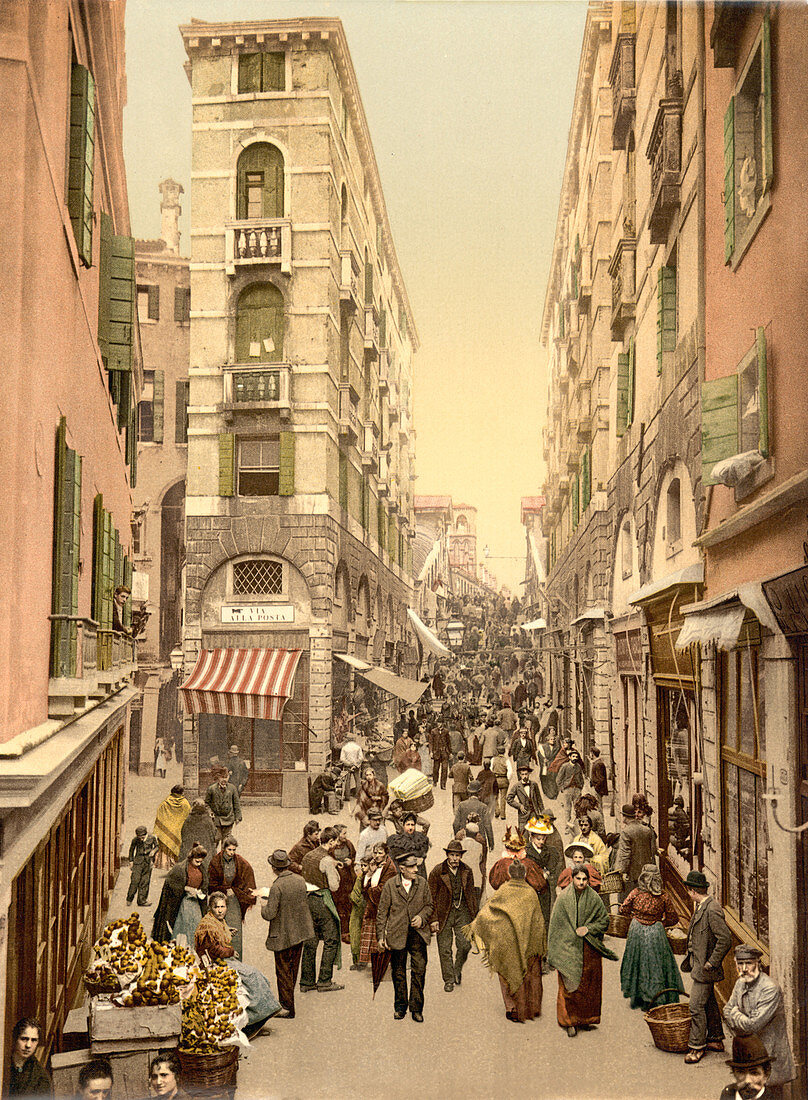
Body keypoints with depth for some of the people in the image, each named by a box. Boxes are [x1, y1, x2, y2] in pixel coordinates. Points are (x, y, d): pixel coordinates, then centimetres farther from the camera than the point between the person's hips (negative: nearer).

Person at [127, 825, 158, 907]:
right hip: (138, 860, -1)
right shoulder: (135, 839, -8)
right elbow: (131, 849, 8)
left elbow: (156, 846, 9)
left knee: (145, 881, 4)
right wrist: (131, 861, 7)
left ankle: (142, 900, 12)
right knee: (135, 880, -9)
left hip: (148, 860, 2)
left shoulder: (151, 838, -7)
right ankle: (129, 899, 6)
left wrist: (153, 851, -12)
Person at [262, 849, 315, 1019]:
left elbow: (270, 914, -22)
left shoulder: (277, 887, -23)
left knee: (284, 972, 5)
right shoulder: (300, 880, -2)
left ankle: (287, 1008, 11)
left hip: (283, 936, -7)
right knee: (293, 969, 19)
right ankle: (287, 1001, 33)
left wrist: (264, 907, -2)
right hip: (300, 932, 7)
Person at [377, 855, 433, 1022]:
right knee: (398, 972, 10)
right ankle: (400, 1006, 26)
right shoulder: (390, 885, -2)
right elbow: (382, 912, 1)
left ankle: (416, 1008, 5)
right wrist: (381, 936, -2)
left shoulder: (422, 883, 3)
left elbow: (429, 905, 13)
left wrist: (422, 917, -7)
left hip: (417, 933, 1)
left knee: (419, 969, -7)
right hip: (397, 935, -1)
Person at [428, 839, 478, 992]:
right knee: (445, 949, 3)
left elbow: (471, 893, 12)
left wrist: (474, 915, 9)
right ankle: (449, 980, 19)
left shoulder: (467, 871, 2)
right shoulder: (437, 872, -8)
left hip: (462, 912, 2)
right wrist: (433, 919, -8)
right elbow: (431, 897, -5)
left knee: (465, 944, -6)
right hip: (444, 913, -2)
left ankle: (457, 969, 23)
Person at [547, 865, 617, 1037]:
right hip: (568, 949, -2)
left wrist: (588, 928, -11)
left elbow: (604, 920, 6)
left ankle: (585, 1019, 21)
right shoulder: (563, 898, -3)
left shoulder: (594, 899, 1)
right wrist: (553, 951, -3)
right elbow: (555, 924, 0)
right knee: (570, 984, -4)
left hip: (590, 950, 2)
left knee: (589, 984, 7)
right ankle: (570, 1022, 4)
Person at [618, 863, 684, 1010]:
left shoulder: (635, 893, -9)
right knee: (656, 965, 9)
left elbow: (623, 909, -2)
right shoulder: (663, 897, -9)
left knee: (636, 962, 15)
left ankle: (636, 998, 23)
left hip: (637, 931, 1)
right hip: (656, 933, -1)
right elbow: (673, 919, -4)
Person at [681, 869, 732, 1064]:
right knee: (709, 1003, 19)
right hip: (698, 963, 10)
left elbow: (726, 939, -26)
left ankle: (697, 1047, 3)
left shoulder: (712, 910, -23)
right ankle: (716, 1040, 31)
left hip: (705, 968, -10)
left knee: (697, 1006, -6)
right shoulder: (700, 907, 8)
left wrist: (711, 963, -21)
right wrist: (690, 958, 19)